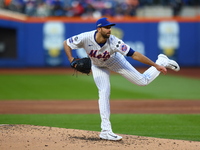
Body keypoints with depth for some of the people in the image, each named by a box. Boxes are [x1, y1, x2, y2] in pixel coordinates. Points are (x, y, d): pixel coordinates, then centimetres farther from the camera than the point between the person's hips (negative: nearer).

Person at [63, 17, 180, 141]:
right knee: (104, 92, -16)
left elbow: (134, 55, -37)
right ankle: (106, 130, -10)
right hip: (98, 66, 0)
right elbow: (66, 43, -21)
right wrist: (71, 60, -36)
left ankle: (162, 61, 28)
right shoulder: (85, 38, -36)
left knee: (143, 81, -1)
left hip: (114, 60, 0)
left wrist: (156, 66, -37)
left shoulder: (113, 42, -38)